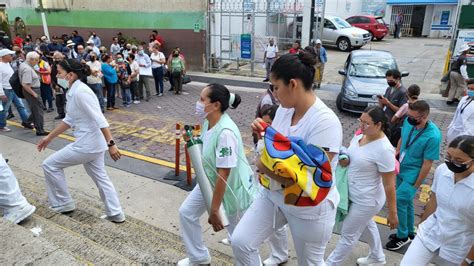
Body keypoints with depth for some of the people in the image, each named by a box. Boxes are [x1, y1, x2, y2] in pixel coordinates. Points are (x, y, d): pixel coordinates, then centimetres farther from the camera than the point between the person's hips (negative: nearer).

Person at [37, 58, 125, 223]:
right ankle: (116, 214, 22)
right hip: (92, 143, 9)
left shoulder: (80, 92, -20)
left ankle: (63, 204, 22)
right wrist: (49, 138, 23)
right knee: (100, 178, 15)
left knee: (50, 165, 8)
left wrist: (111, 144, -27)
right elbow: (69, 120, 19)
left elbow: (100, 120, -25)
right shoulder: (72, 92, 9)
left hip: (87, 144, -9)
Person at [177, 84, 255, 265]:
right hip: (210, 181, 9)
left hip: (233, 187, -9)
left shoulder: (225, 132, -34)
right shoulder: (208, 122, -6)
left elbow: (223, 174, -31)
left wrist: (214, 210, -25)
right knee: (186, 212, 14)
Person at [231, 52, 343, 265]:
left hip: (310, 208, -6)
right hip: (274, 196, 7)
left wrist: (264, 168, -23)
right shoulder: (284, 109, -4)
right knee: (240, 241, 4)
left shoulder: (326, 122, -28)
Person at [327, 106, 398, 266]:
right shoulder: (361, 134, -6)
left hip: (367, 200, -9)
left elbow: (389, 185, -23)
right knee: (367, 223, 29)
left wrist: (392, 213, -16)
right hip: (356, 194, 9)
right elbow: (351, 155, 14)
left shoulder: (384, 149, -30)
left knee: (348, 235, 9)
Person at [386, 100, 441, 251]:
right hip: (401, 170, 7)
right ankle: (409, 233, 39)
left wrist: (416, 185, -13)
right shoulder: (408, 122, -11)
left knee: (398, 202, -4)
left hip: (412, 175, -6)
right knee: (406, 201, 19)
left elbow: (427, 164, -20)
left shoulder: (433, 136, -27)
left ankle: (403, 236, 20)